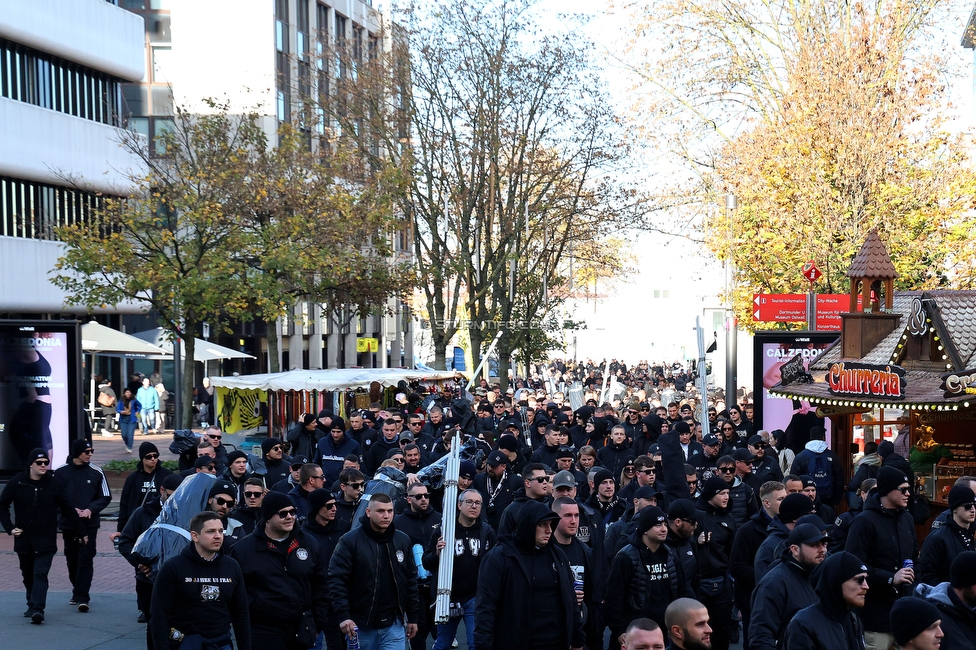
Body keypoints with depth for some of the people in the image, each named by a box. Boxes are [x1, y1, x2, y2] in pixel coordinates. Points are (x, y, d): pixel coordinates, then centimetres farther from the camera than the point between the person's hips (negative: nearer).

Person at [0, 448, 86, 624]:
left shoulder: (55, 483, -5)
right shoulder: (17, 482, -3)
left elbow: (68, 510, 2)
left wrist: (81, 532, 4)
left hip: (45, 539, -3)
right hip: (23, 538, 3)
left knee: (40, 574, -13)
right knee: (28, 575, 14)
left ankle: (37, 609, -20)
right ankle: (33, 605, 28)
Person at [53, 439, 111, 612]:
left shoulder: (96, 473, 1)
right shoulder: (60, 472, 1)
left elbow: (105, 497, 4)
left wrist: (90, 509, -12)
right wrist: (71, 509, -11)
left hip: (89, 523, -2)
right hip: (68, 523, 2)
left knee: (86, 560, -9)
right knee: (72, 559, 11)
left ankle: (82, 597, -10)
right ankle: (78, 592, 28)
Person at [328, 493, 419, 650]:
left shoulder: (403, 540, 5)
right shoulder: (350, 541, -7)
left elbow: (411, 579, 11)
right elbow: (337, 579, -10)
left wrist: (412, 617, 11)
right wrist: (343, 615, -18)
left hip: (394, 624, 2)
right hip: (360, 625, -2)